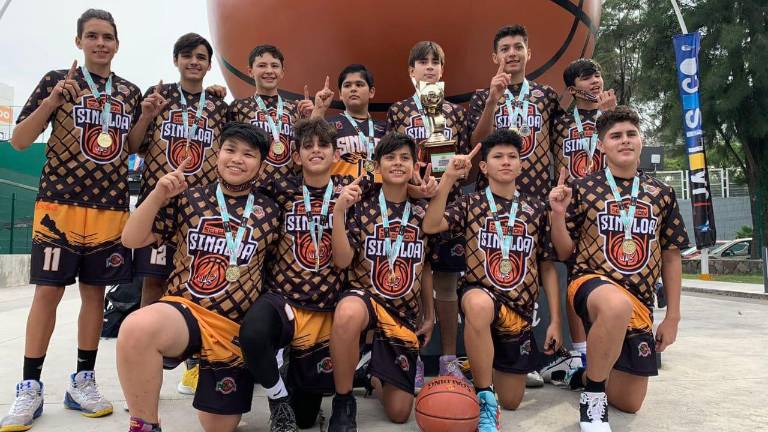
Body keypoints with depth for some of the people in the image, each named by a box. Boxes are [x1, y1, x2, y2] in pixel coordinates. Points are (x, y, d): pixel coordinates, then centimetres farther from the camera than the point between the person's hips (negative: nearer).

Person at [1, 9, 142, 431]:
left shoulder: (130, 92, 12)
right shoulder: (57, 81, 2)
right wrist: (51, 100, -13)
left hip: (111, 208, 3)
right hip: (59, 204, -3)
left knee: (95, 291, 7)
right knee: (48, 291, -1)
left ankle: (82, 381, 18)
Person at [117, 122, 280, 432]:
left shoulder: (270, 212, 4)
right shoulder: (190, 199, 3)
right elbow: (131, 240, 0)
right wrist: (158, 195, -11)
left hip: (237, 326, 1)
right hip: (184, 309, 0)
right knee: (136, 328, -36)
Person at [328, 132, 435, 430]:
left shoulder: (421, 211, 4)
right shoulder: (361, 205, -5)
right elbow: (341, 261, -15)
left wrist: (429, 316, 14)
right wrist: (338, 211, -26)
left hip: (406, 313, 3)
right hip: (366, 298, -3)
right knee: (348, 312, -43)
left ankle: (375, 374, 38)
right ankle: (343, 402, -17)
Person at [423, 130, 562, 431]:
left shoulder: (536, 209, 6)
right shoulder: (471, 204, 1)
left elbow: (547, 267, 8)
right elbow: (430, 226, -16)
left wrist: (555, 320, 4)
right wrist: (448, 178, -22)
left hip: (521, 307, 3)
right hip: (480, 295, -3)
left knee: (511, 401, 7)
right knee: (480, 304, -43)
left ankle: (485, 366, 42)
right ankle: (485, 401, -23)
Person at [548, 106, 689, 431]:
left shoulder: (661, 194, 8)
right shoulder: (582, 189, -1)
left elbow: (671, 257, 12)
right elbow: (564, 253, 1)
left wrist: (672, 317, 10)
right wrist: (558, 214, -16)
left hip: (640, 301, 4)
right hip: (591, 283, -4)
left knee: (630, 403, 5)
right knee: (619, 305, -42)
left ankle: (584, 375, 38)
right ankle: (592, 395, -17)